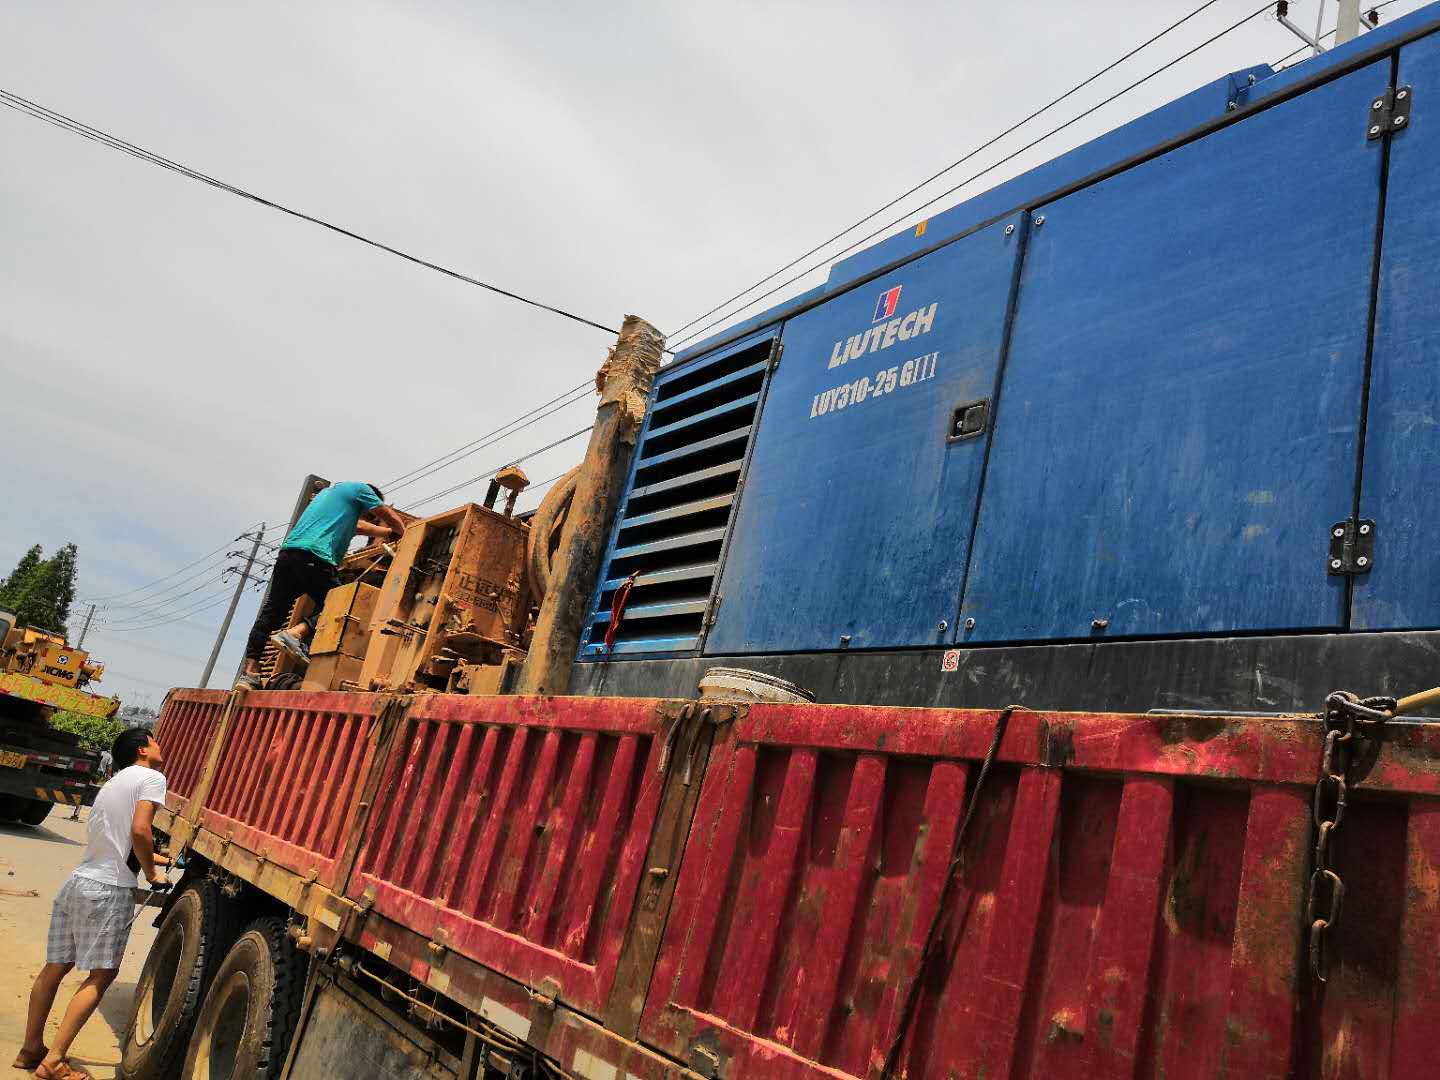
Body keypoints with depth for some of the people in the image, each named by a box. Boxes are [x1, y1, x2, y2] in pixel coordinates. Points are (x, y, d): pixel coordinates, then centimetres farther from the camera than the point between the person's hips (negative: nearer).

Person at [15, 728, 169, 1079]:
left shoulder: (113, 783, 21)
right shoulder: (152, 777, -7)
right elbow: (139, 831, -20)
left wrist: (163, 859, 35)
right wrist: (152, 874, -5)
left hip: (77, 882, 9)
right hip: (109, 890, -9)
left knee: (54, 967, 16)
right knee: (102, 975, 0)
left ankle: (31, 1049, 28)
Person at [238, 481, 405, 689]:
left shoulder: (331, 491, 36)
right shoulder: (360, 489, 13)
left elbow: (358, 525, 46)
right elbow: (391, 518, 18)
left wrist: (389, 532, 55)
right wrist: (405, 533, 37)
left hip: (288, 551, 8)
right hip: (315, 557, -8)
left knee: (271, 613, 6)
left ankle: (250, 673, 1)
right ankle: (294, 634, -21)